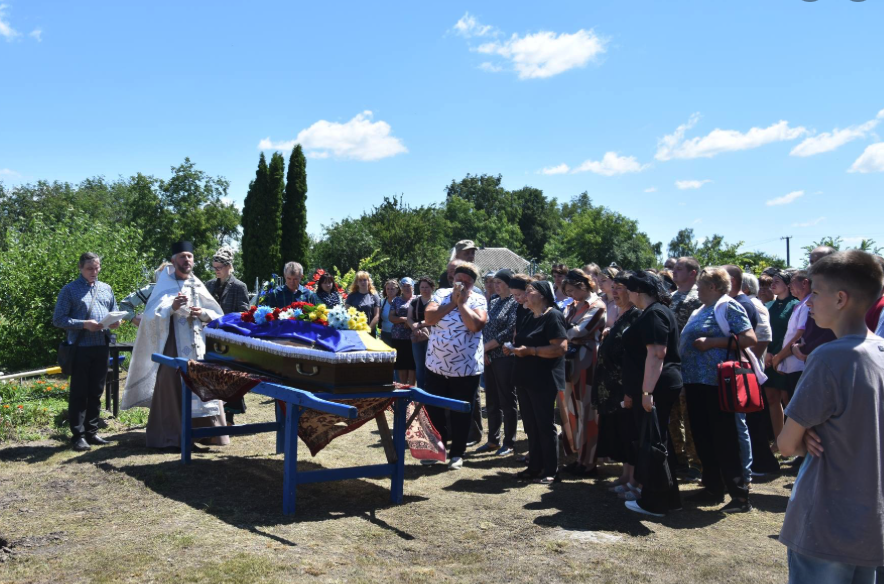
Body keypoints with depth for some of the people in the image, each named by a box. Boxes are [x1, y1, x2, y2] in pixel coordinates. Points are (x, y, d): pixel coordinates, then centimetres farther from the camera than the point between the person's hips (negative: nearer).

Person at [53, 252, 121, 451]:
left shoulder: (106, 289, 14)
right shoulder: (70, 290, -1)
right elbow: (58, 319, -7)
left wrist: (116, 322, -4)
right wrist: (84, 324, -19)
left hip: (102, 347, 5)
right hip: (80, 348, -5)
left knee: (96, 392, 11)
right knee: (79, 392, 1)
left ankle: (92, 431, 20)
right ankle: (78, 435, 6)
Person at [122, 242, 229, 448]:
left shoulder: (198, 286, 14)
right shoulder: (166, 286, 2)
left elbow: (216, 315, 17)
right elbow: (151, 315, -9)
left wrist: (203, 313, -3)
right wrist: (172, 308, -26)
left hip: (199, 344, 4)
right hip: (173, 345, -4)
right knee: (172, 387, -6)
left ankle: (207, 431, 8)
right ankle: (169, 436, 2)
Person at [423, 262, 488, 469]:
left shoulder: (478, 300, -4)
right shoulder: (441, 294, 3)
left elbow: (476, 325, -21)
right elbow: (428, 318, -12)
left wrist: (461, 303, -14)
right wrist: (452, 302, -13)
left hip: (466, 368, -3)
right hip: (436, 365, 3)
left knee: (461, 413, 7)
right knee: (433, 410, 11)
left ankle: (457, 453, 20)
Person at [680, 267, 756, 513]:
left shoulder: (729, 307, -7)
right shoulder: (702, 311, 18)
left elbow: (749, 338, -17)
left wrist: (712, 342, -18)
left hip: (716, 382, -9)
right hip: (695, 382, 9)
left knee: (724, 440, -5)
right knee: (702, 437, 13)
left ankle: (740, 495, 3)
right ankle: (713, 488, 24)